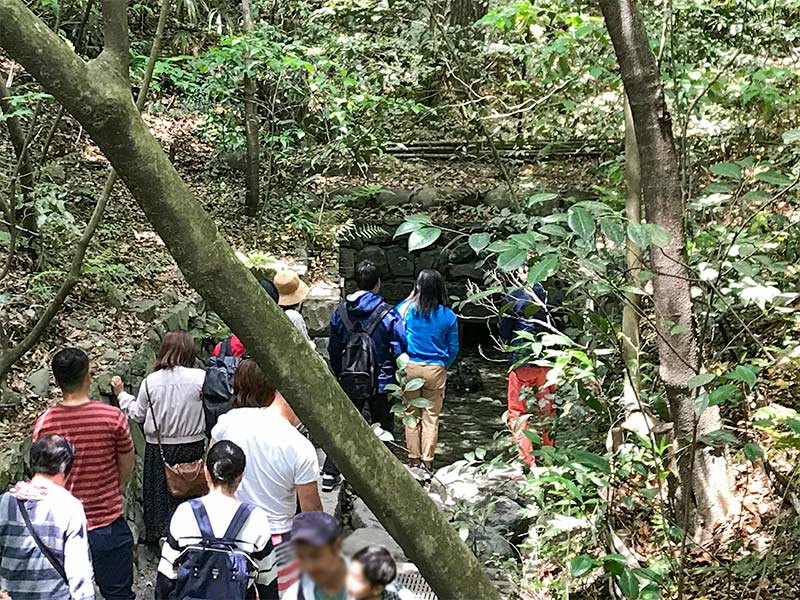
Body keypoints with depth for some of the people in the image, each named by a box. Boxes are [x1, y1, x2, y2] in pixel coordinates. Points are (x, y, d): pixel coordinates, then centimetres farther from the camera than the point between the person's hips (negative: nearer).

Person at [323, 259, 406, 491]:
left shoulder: (341, 311, -3)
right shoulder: (388, 314, -14)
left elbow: (333, 349, 5)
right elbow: (401, 349, -12)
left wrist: (340, 375, 18)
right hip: (381, 382, -3)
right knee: (383, 428, 11)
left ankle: (330, 473, 10)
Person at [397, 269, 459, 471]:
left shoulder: (408, 310, -7)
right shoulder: (448, 316, -4)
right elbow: (453, 348, 3)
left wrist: (409, 298, 11)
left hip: (410, 367, 0)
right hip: (436, 370, 0)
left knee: (412, 416, 11)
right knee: (431, 418, 7)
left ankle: (414, 460, 16)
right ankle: (427, 462, 10)